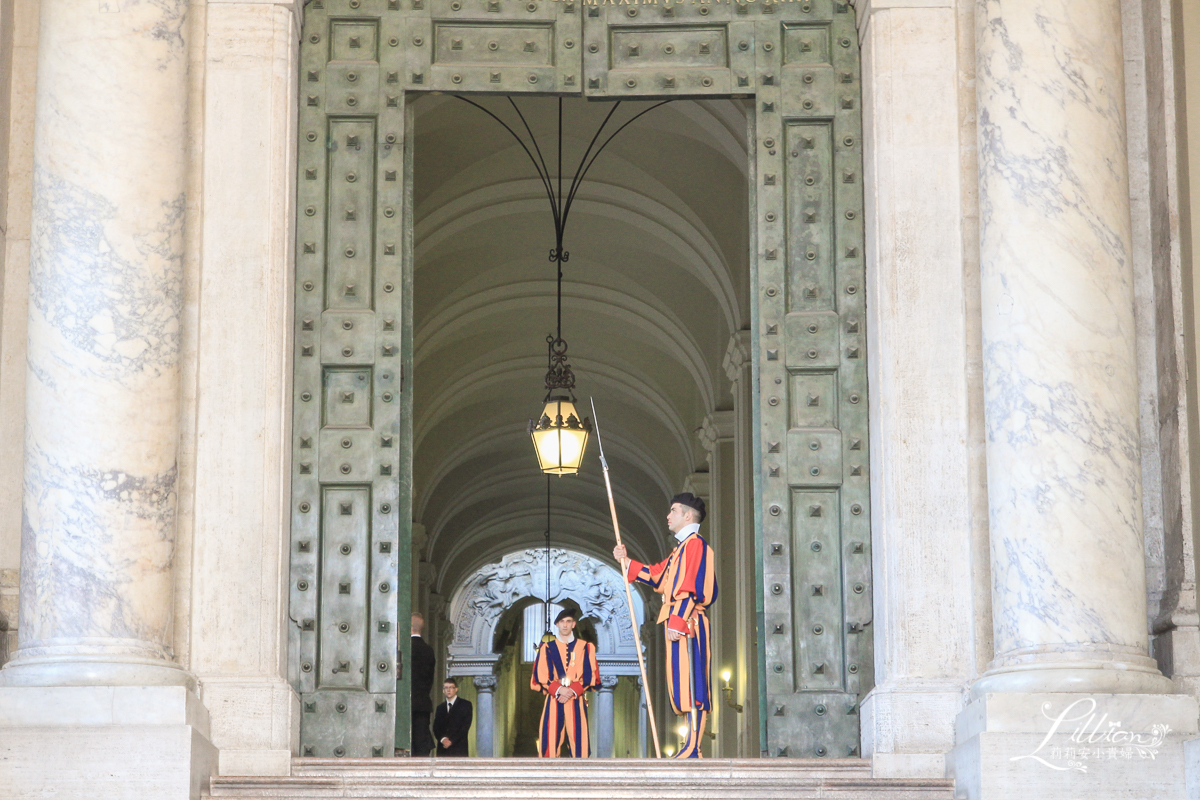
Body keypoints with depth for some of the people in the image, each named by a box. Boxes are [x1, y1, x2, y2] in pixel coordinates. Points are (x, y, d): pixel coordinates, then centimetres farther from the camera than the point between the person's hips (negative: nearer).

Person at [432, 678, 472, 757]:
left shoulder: (465, 704, 6)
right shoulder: (440, 707, 20)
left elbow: (466, 726, -4)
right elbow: (436, 728, 11)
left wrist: (451, 741, -11)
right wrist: (442, 739, -9)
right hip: (442, 749, 3)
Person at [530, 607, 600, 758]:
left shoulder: (585, 647, 10)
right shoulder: (547, 648, 10)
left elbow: (590, 676, 2)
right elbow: (540, 677, 3)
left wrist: (573, 690, -12)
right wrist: (558, 689, -13)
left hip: (576, 702, 0)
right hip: (553, 702, 0)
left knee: (579, 743, -6)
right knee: (550, 742, -6)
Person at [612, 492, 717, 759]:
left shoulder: (695, 544, -9)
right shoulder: (683, 547, 23)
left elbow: (690, 588, -18)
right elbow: (658, 576, 29)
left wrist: (678, 621, -23)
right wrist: (627, 562, 29)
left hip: (687, 623, -10)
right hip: (680, 624, 10)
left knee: (691, 685, -13)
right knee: (684, 686, 8)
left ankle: (693, 749, -17)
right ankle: (692, 746, 9)